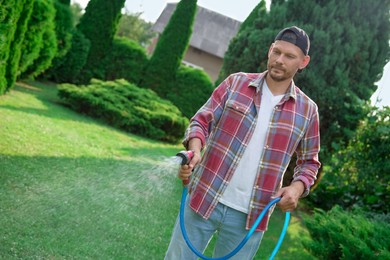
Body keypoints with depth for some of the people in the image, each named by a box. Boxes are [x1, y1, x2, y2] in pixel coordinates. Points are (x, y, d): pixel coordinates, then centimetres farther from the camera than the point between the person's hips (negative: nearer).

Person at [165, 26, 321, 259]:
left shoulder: (307, 110, 2)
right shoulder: (236, 83, 1)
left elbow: (309, 161, 11)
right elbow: (202, 120, 0)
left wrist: (298, 186, -9)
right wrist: (195, 149, -21)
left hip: (249, 215, 1)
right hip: (205, 198, 0)